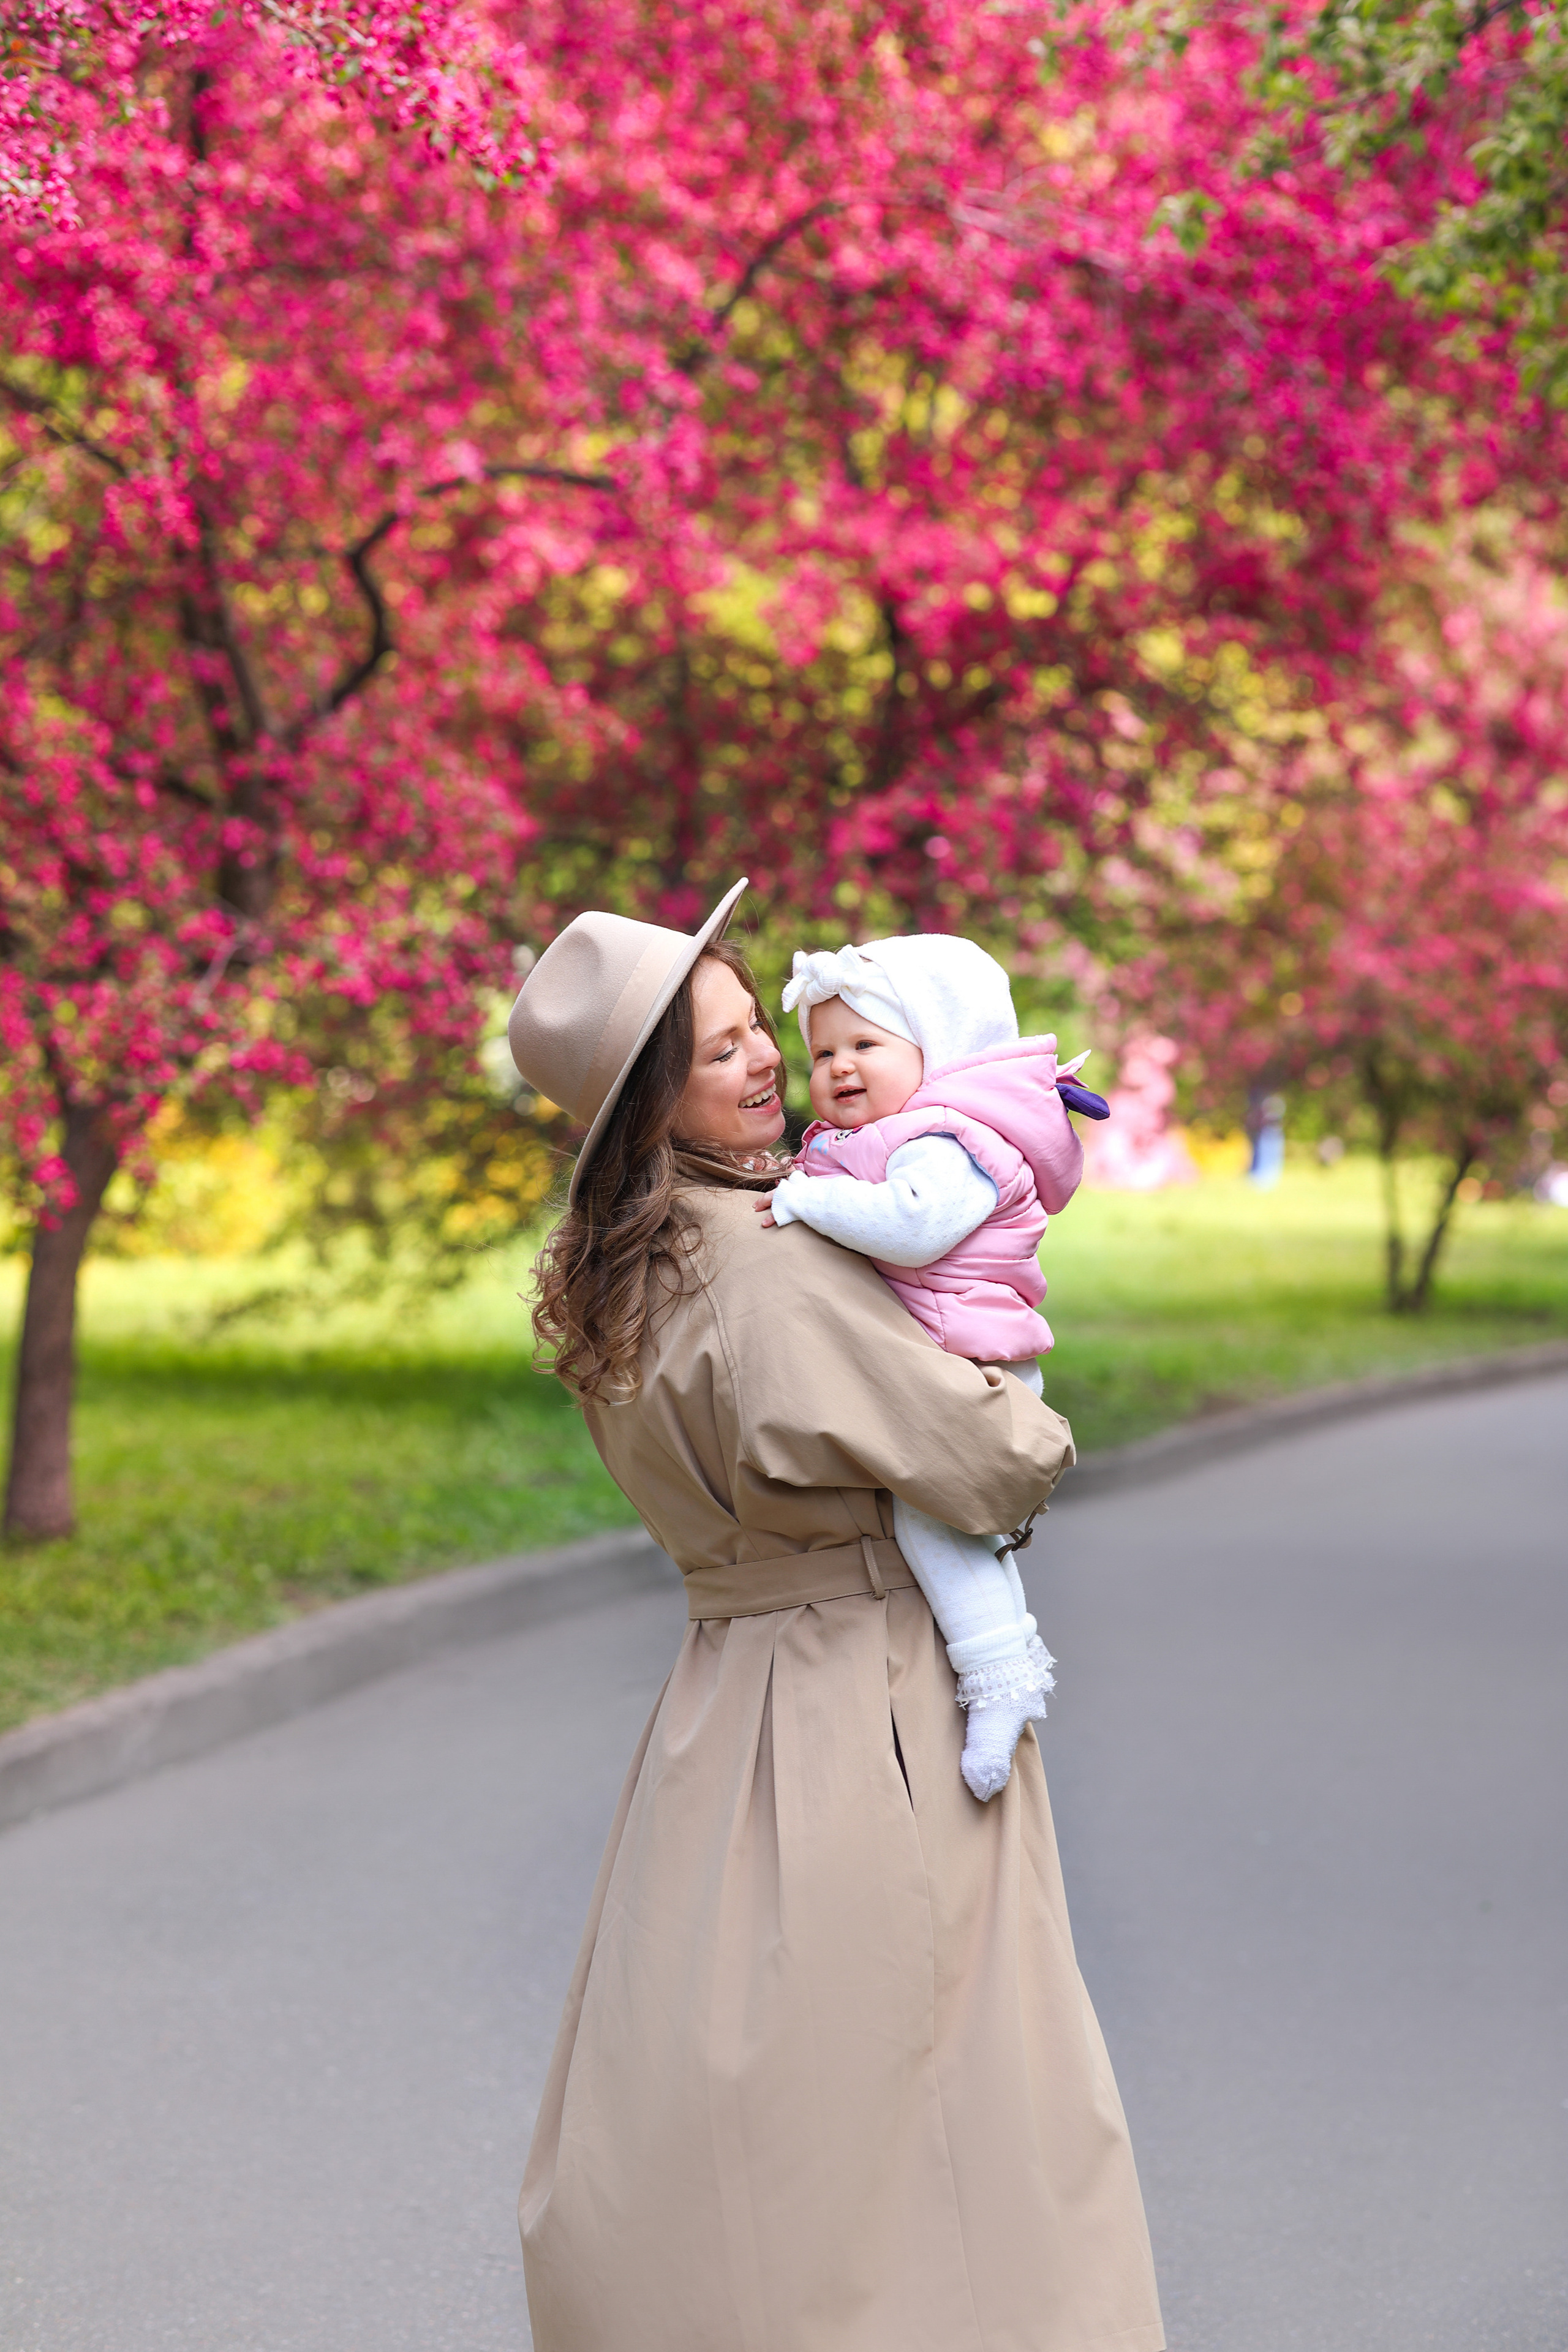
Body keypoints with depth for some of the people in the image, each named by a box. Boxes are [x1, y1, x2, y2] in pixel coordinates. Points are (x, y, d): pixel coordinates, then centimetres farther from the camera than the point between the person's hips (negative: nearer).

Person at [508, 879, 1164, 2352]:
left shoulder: (610, 1281, 6)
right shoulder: (774, 1267, -23)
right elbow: (990, 1467, -21)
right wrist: (1038, 1434, 3)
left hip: (727, 1697, 9)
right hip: (875, 1706, -9)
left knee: (707, 2097, 15)